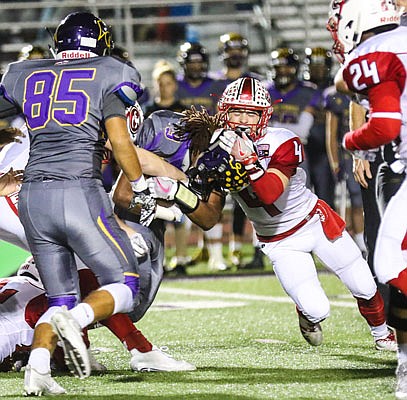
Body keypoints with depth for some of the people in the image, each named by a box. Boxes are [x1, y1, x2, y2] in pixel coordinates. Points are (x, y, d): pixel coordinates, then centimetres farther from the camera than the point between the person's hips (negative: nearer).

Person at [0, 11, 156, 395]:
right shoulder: (108, 76, 4)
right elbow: (120, 142, -4)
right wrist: (142, 190, 7)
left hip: (32, 196, 5)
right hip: (79, 192, -4)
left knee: (60, 297, 13)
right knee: (123, 286, 5)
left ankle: (37, 369, -10)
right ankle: (76, 319, -25)